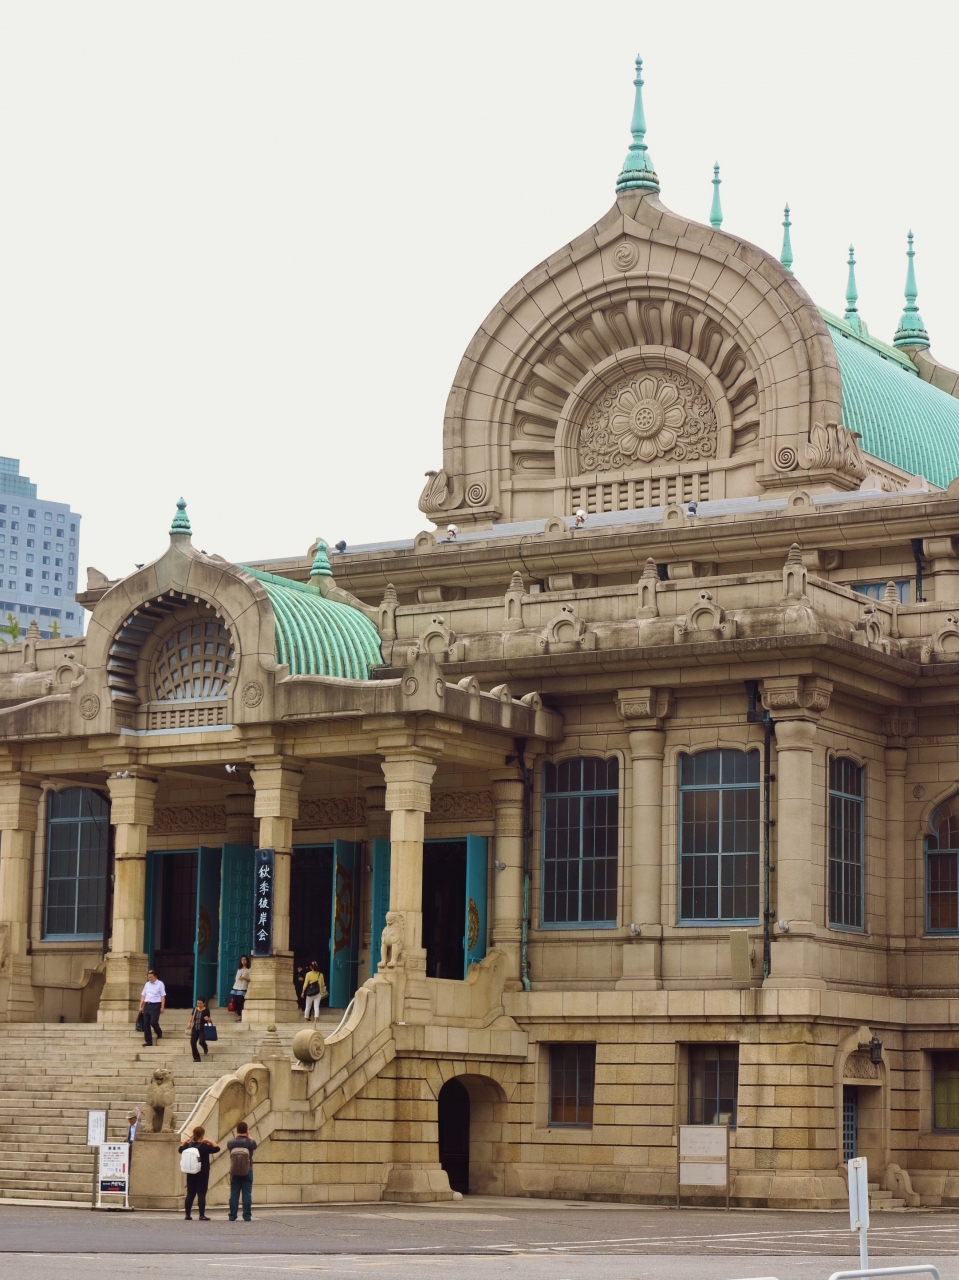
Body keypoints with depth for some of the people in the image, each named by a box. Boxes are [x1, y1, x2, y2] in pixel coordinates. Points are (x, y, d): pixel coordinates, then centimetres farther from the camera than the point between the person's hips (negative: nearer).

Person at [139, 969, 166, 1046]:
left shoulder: (160, 984, -2)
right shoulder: (147, 984, 14)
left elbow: (163, 996, -4)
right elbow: (143, 995, 17)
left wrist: (162, 1007, -8)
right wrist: (141, 1006, 11)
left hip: (155, 1005, -6)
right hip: (147, 1004, 6)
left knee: (153, 1022, -16)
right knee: (146, 1023, 1)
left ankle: (159, 1034, 17)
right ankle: (148, 1042, 7)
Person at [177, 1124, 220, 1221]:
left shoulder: (188, 1145, 2)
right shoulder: (204, 1146, -13)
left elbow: (180, 1149, 21)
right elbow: (216, 1148, -12)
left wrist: (186, 1141, 18)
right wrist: (209, 1141, -6)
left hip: (191, 1174, 5)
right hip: (202, 1174, -5)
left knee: (190, 1194, 10)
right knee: (201, 1194, -4)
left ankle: (188, 1214, 11)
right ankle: (202, 1215, -6)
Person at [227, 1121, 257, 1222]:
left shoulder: (231, 1142, -7)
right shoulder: (251, 1142, -10)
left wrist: (237, 1135, 14)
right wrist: (248, 1136, 15)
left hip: (234, 1172, 1)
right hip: (247, 1172, -1)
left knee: (234, 1194, 7)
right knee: (247, 1194, 4)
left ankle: (232, 1216, 7)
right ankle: (247, 1216, 3)